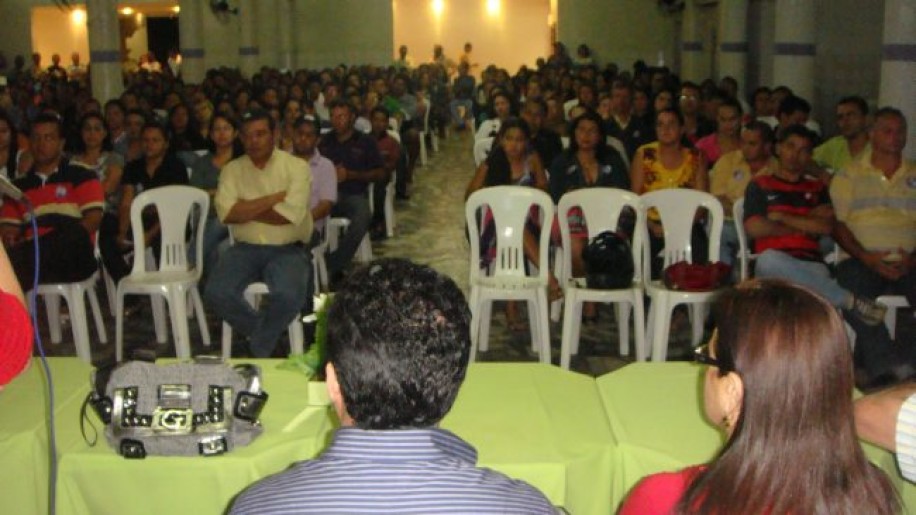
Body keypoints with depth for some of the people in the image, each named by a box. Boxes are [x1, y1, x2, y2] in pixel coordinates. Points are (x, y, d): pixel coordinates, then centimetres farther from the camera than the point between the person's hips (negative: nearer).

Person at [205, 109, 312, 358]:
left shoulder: (297, 167, 0)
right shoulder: (232, 169, 7)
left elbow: (290, 215, -14)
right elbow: (226, 213, -9)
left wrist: (246, 210, -6)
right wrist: (276, 197, -11)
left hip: (287, 250, -3)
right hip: (245, 248, 3)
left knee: (289, 295, -31)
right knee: (216, 293, -22)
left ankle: (257, 350, -3)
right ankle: (267, 332, 5)